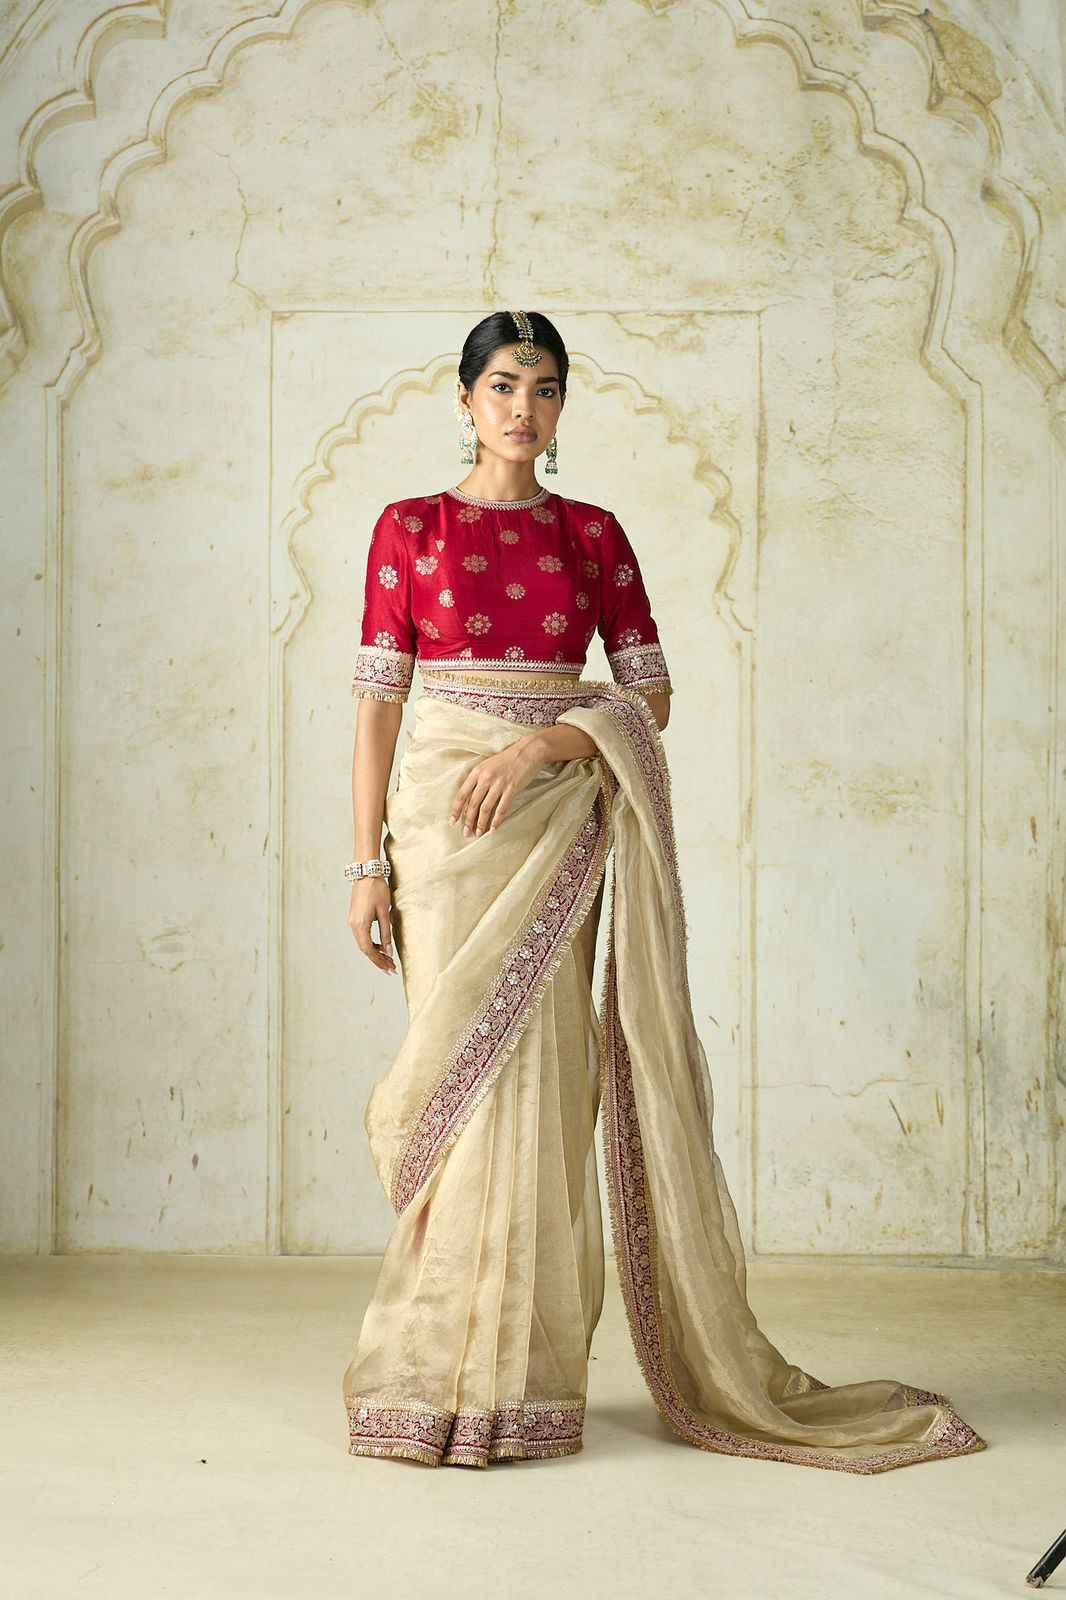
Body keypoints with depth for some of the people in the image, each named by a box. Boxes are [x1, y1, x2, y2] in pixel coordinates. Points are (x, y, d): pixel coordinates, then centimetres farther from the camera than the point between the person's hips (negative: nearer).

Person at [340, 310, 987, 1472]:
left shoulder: (593, 534, 11)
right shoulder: (408, 528, 7)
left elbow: (651, 695, 6)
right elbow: (377, 702, 3)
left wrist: (547, 743, -11)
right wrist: (367, 863, -3)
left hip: (556, 819, 1)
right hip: (443, 812, -1)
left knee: (534, 1072, -1)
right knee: (459, 1065, -3)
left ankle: (518, 1373, 8)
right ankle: (445, 1372, 7)